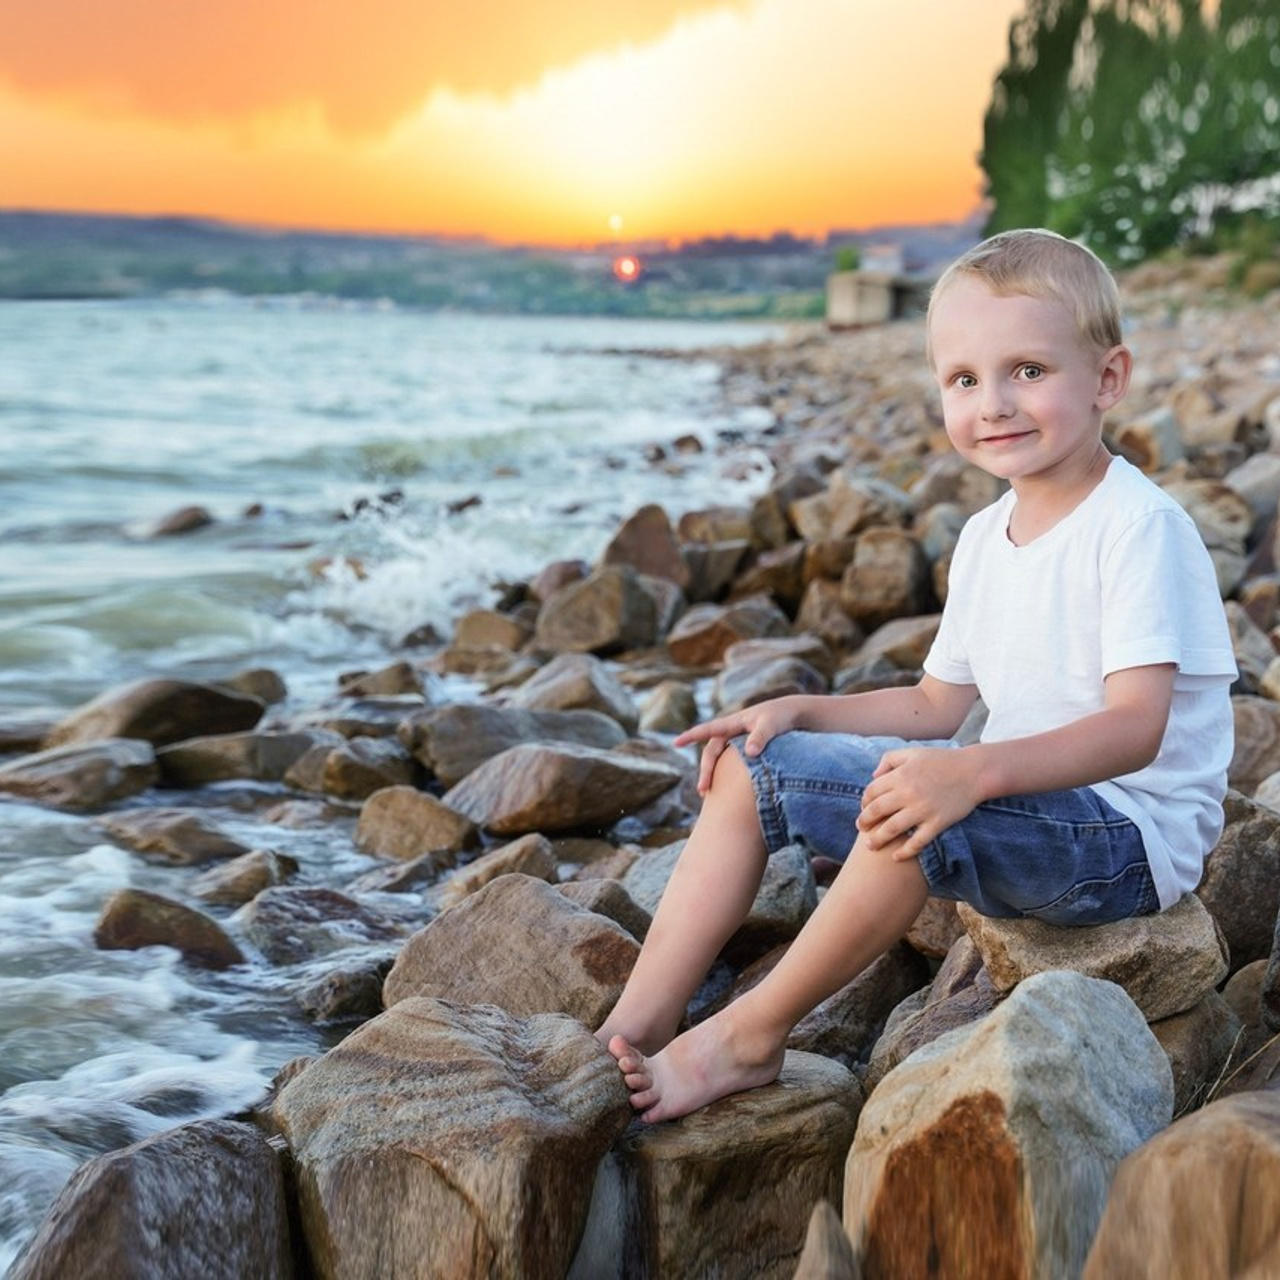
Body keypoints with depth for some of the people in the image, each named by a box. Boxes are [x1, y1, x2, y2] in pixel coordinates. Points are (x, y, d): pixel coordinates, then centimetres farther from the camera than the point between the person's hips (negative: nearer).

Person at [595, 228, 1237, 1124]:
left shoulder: (1139, 527, -16)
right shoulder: (985, 538, 9)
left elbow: (1137, 726, -26)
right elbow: (937, 705, 16)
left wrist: (976, 772, -40)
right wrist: (798, 711, 3)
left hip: (1131, 832, -9)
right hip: (1013, 800, 9)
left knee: (917, 819, -38)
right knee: (750, 766, 2)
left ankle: (750, 1038, -17)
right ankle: (638, 1025, -6)